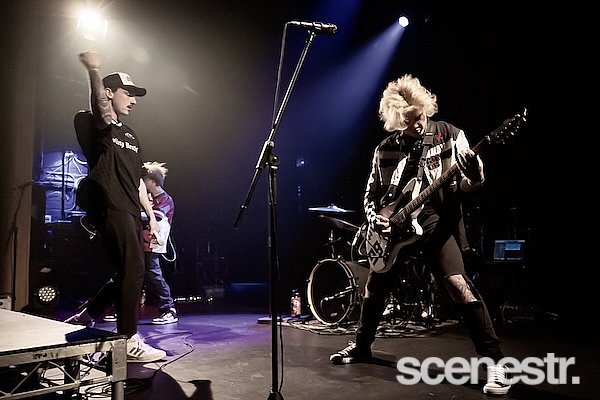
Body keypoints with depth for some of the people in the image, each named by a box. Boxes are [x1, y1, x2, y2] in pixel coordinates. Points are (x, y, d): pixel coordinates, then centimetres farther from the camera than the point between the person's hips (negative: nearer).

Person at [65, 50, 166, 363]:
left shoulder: (129, 135, 24)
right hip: (110, 207, -9)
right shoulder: (94, 124, 0)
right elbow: (100, 104, -26)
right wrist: (93, 71, -46)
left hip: (130, 212, 9)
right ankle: (130, 342, -2)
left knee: (129, 274, 11)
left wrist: (151, 215, 18)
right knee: (133, 270, -11)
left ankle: (83, 317, 25)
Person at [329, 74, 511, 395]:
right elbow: (372, 193, 13)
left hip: (435, 223, -4)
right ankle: (361, 346, 37)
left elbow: (465, 186, -4)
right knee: (374, 290, 14)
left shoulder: (449, 135, -3)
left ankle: (494, 361, -8)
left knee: (459, 286, -21)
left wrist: (473, 175, -27)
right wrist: (374, 217, -6)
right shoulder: (386, 149, 4)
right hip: (394, 229, 4)